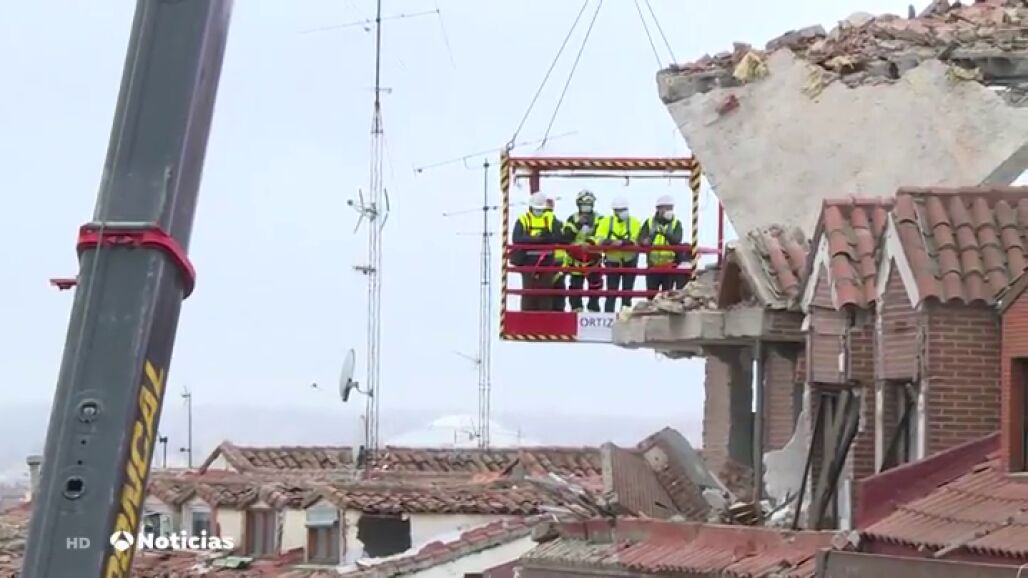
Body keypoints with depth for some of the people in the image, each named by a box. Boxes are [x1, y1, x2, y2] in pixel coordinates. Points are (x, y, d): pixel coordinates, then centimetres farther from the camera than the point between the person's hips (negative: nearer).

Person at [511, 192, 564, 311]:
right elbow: (517, 239, -13)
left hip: (546, 262, 2)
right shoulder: (523, 220, 1)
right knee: (528, 293, 0)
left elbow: (557, 238, -5)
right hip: (528, 262, -2)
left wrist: (543, 238, -22)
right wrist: (538, 239, -20)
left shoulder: (551, 220, 7)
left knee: (546, 294, 4)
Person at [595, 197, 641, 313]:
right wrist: (611, 242, -33)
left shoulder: (634, 222, -5)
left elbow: (636, 241, -17)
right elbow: (599, 240, -13)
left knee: (627, 292, 7)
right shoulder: (606, 222, -4)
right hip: (613, 261, -1)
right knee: (611, 292, -1)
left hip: (630, 261, 1)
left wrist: (622, 242, -34)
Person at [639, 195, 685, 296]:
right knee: (651, 295, 5)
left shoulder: (676, 224, 3)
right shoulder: (649, 223, 7)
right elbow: (640, 239, 0)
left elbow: (677, 240, -13)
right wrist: (645, 241, -25)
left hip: (669, 266, -1)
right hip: (653, 266, 1)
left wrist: (665, 233, -31)